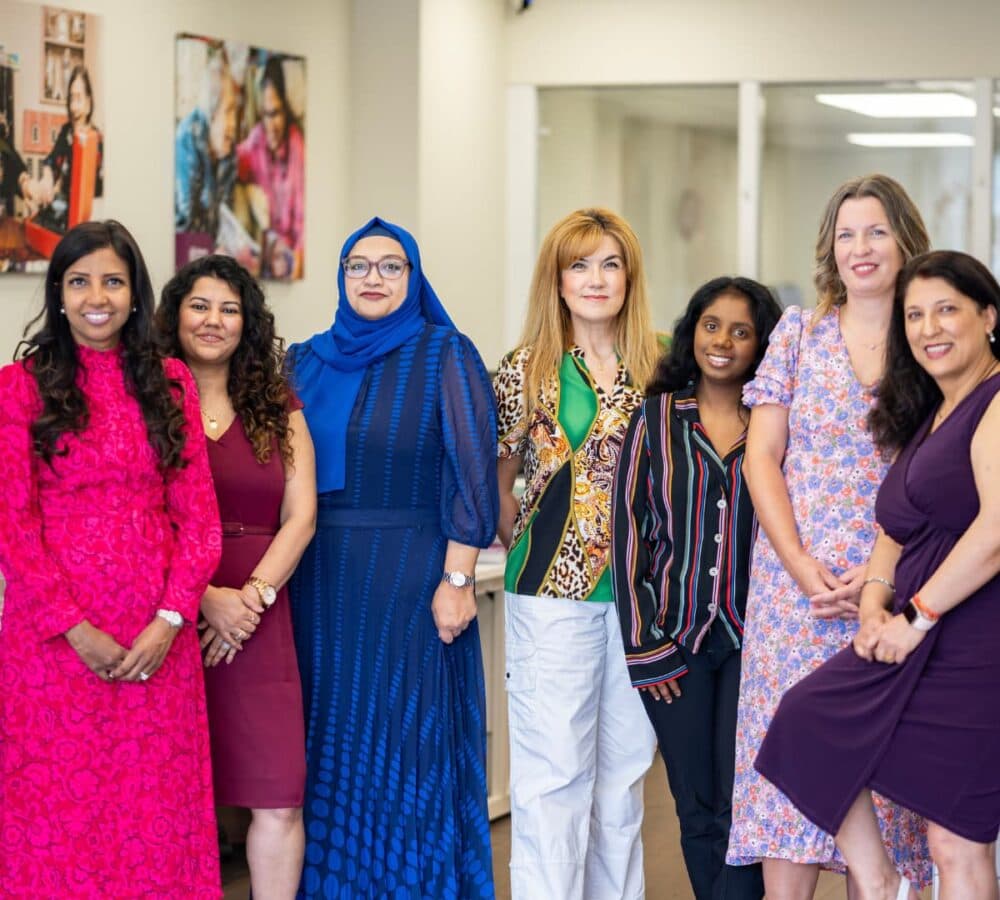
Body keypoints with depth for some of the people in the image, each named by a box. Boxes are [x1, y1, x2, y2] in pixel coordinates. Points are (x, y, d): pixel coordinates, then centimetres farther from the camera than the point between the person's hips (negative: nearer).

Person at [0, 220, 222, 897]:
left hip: (158, 638, 2)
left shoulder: (170, 383, 10)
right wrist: (76, 628, -12)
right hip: (54, 633, -2)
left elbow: (198, 513, 6)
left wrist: (171, 619, -7)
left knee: (155, 813, 5)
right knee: (57, 811, 1)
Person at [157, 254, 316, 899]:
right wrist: (205, 597, -15)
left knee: (280, 797, -5)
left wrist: (254, 595, -8)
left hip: (260, 621, 2)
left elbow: (300, 517, 7)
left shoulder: (279, 409, 14)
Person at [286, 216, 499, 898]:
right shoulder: (304, 362, 11)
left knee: (405, 747, -1)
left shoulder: (446, 355, -3)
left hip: (411, 578, -4)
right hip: (319, 580, 5)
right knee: (325, 744, 9)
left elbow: (473, 470, -9)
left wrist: (457, 580, -15)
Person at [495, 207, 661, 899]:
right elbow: (494, 480, 8)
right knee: (553, 771, -2)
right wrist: (524, 538, -1)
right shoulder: (527, 372, 0)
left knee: (625, 766, 10)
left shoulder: (661, 364, 5)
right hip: (553, 589, -2)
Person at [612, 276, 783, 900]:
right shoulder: (657, 418, 3)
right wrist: (644, 645, -3)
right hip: (675, 640, 1)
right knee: (697, 810, 7)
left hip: (753, 640, -1)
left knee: (741, 805, -4)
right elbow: (628, 527, 2)